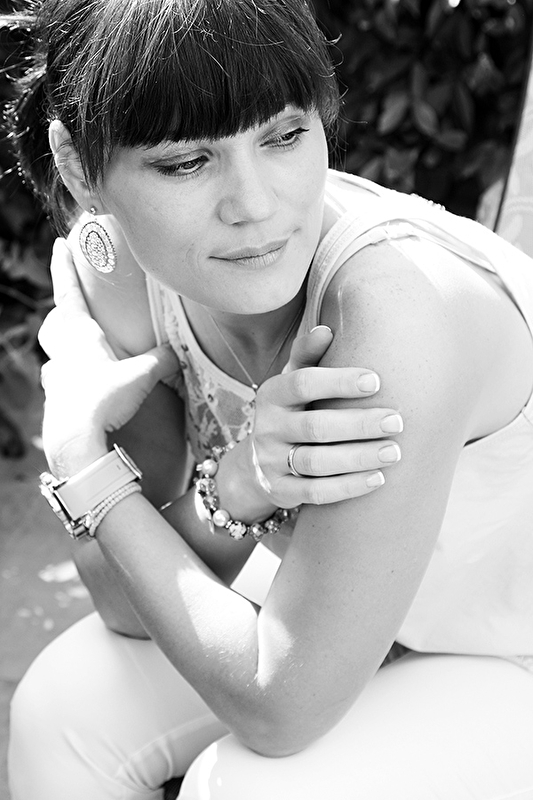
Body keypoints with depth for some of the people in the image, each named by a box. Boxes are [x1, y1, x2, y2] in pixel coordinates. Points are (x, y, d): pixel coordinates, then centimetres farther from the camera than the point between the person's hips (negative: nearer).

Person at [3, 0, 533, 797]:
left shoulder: (400, 301, -38)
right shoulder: (111, 270, -17)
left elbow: (279, 707, -31)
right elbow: (129, 605, -11)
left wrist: (79, 458, -24)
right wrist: (227, 496, -31)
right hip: (347, 592, 5)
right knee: (66, 705, -7)